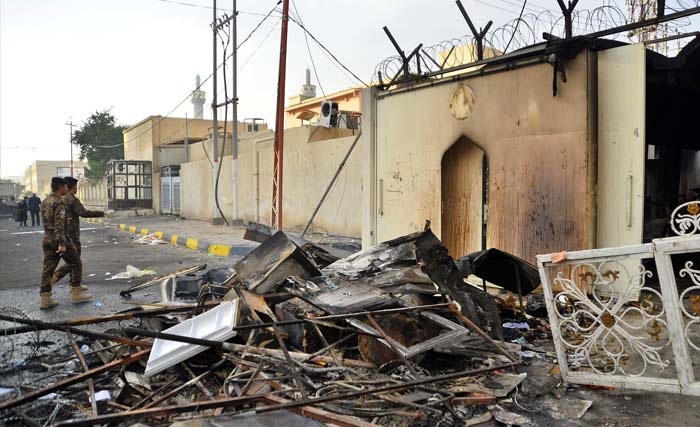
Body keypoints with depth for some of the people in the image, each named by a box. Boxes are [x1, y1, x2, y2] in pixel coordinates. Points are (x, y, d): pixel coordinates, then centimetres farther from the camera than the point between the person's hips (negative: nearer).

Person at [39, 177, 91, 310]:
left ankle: (44, 299, 7)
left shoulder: (44, 202, 12)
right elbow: (59, 225, -22)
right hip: (59, 239, -8)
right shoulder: (59, 202, -15)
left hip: (47, 239, 8)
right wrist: (62, 244, -24)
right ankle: (76, 293, 10)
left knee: (47, 269, 7)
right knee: (76, 265, 6)